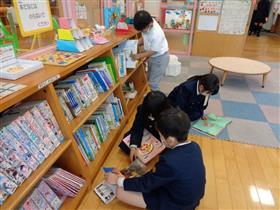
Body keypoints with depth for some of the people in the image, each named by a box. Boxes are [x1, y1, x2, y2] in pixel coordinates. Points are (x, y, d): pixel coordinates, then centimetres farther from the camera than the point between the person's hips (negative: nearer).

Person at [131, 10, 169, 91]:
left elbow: (153, 51, -24)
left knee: (153, 82, 0)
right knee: (149, 79, 22)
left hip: (160, 57, -8)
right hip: (152, 56, 8)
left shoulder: (157, 34, -36)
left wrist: (139, 55, -20)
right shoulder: (147, 24, -15)